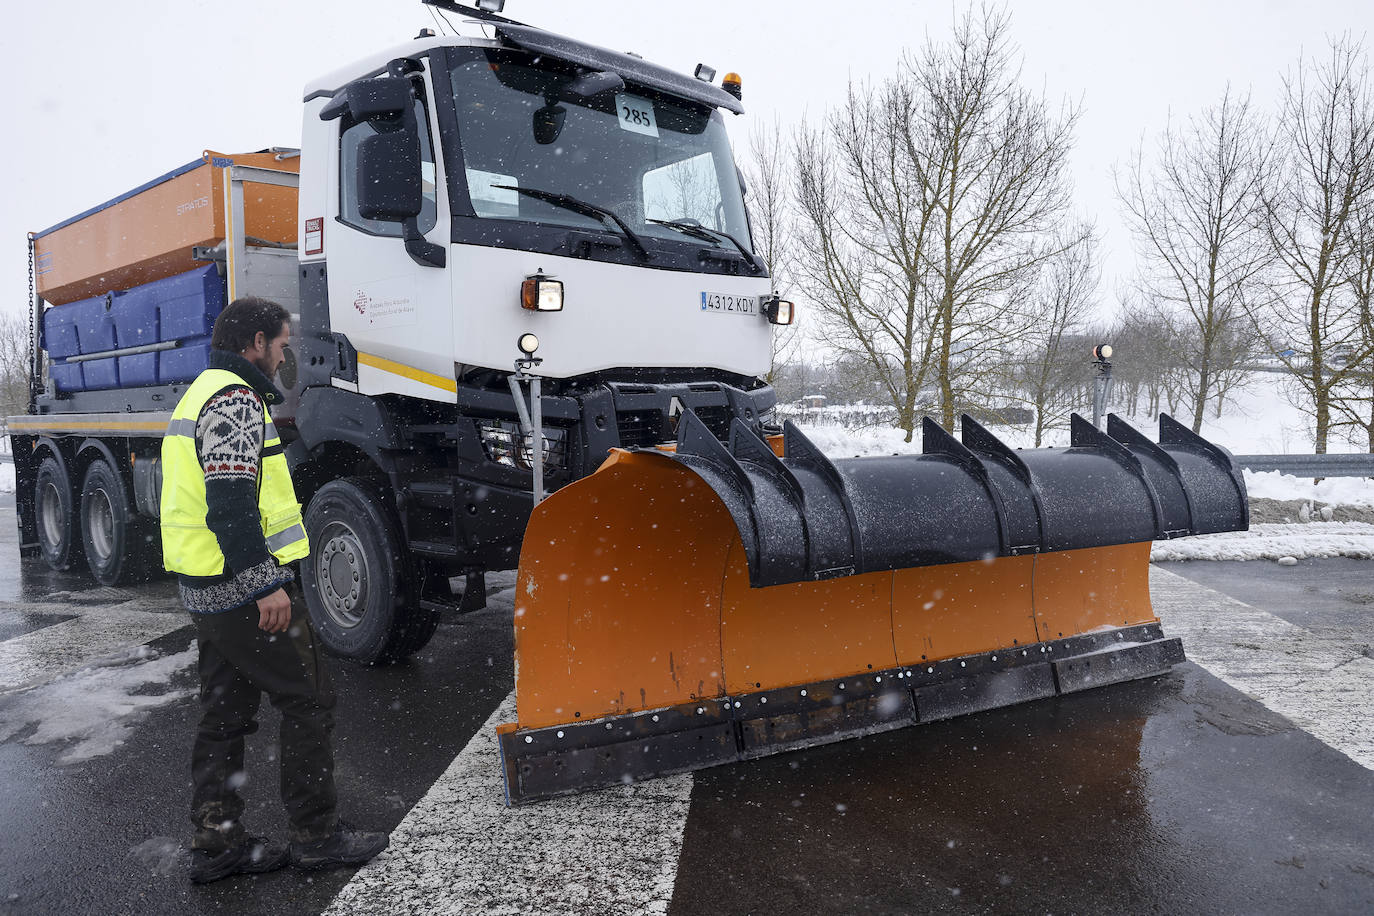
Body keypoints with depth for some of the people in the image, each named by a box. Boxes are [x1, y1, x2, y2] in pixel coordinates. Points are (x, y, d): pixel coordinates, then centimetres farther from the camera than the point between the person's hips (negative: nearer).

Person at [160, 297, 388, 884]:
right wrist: (265, 585, -23)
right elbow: (232, 503, -24)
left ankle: (217, 843, 22)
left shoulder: (202, 393, 19)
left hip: (203, 588, 11)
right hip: (242, 590, -11)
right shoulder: (236, 399, -15)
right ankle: (316, 834, 8)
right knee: (309, 700, -1)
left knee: (225, 713, 14)